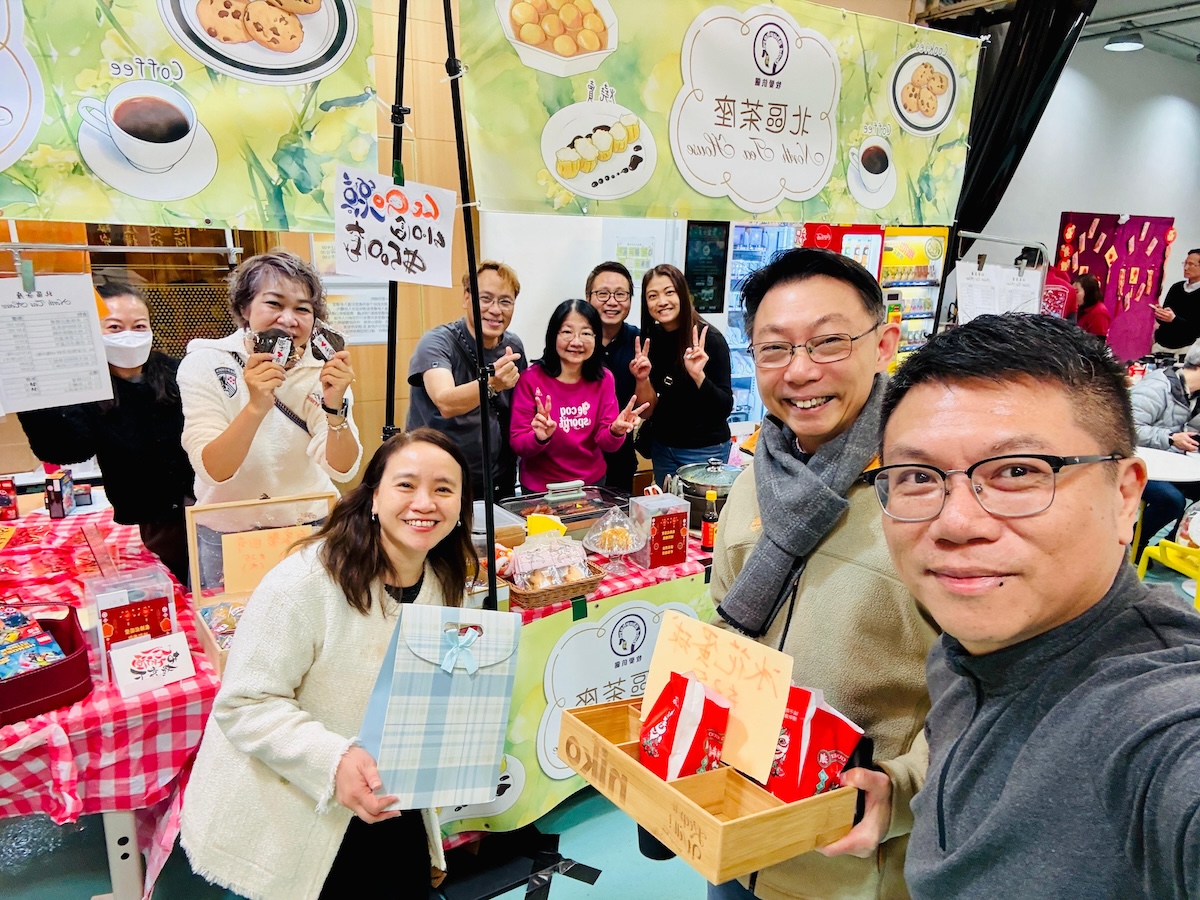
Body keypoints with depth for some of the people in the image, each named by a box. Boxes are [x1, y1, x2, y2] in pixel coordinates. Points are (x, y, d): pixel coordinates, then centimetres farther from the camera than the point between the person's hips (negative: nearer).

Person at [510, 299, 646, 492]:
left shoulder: (603, 379, -6)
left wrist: (616, 431, -28)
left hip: (592, 483, 3)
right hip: (540, 488, -3)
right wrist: (539, 438, -34)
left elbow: (605, 443, -7)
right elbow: (518, 444, -14)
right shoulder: (530, 379, -16)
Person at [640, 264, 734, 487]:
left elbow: (725, 407, -19)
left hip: (705, 449, -5)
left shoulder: (710, 339, -16)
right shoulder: (651, 337, -1)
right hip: (662, 446, 5)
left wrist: (699, 376, -33)